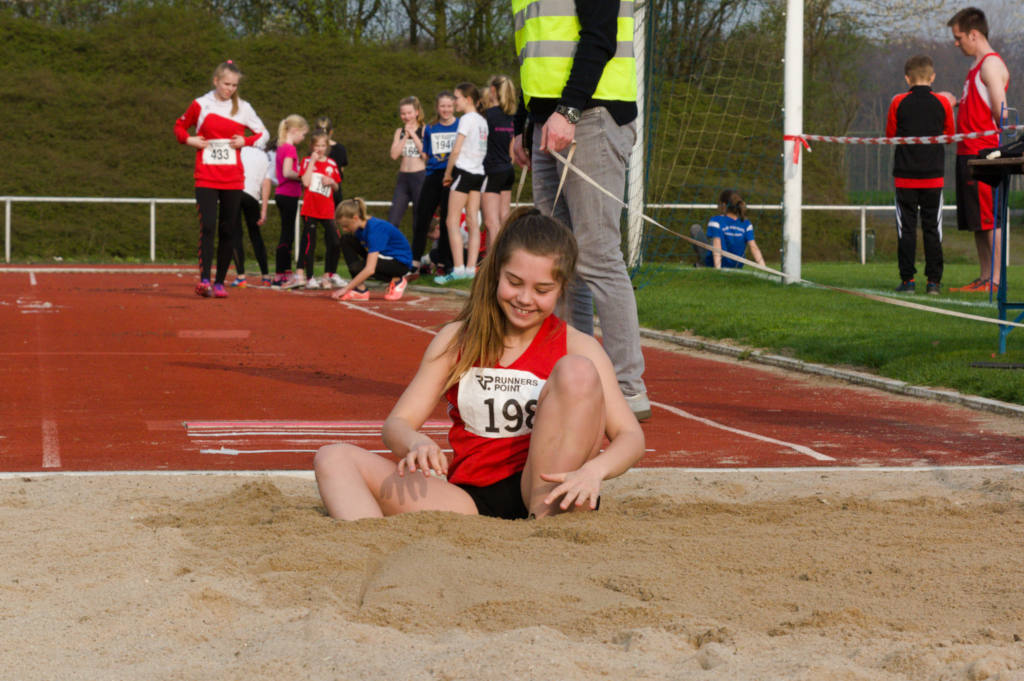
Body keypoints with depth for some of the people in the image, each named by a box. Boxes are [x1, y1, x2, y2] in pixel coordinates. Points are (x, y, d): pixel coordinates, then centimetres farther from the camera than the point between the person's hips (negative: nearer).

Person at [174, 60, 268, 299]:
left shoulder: (243, 108, 6)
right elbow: (180, 126, 18)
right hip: (206, 178, -2)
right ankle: (204, 279, -22)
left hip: (233, 180, 2)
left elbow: (263, 134, 15)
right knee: (208, 227, -16)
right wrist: (189, 139, -2)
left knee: (228, 231, 3)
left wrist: (245, 141, -3)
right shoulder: (200, 105, 3)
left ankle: (220, 282, 11)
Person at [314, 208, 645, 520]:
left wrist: (594, 470, -28)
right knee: (334, 460, -12)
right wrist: (416, 444, -19)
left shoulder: (576, 347, 4)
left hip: (547, 495, -2)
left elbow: (630, 436, -4)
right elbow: (396, 423, 8)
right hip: (470, 499, 3)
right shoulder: (457, 340, 11)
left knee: (576, 371, -21)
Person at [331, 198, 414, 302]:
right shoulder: (360, 226, -6)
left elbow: (370, 269, -37)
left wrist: (346, 289, -35)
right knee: (346, 240, -9)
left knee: (357, 267, -30)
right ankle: (360, 290, -10)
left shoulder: (375, 229, -31)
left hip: (401, 262, -9)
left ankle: (396, 280, -6)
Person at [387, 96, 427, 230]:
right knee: (392, 221, -5)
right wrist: (405, 136, -6)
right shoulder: (399, 132, 11)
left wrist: (413, 134, -10)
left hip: (420, 176, -4)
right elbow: (394, 155, -1)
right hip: (403, 178, 4)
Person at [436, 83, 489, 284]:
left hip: (464, 171, -8)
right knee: (473, 222, 5)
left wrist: (448, 173, -3)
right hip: (479, 173, 8)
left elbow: (456, 150, -14)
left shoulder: (467, 119, -10)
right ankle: (471, 268, 2)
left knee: (452, 221, -6)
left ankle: (458, 268, -14)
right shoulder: (483, 120, 13)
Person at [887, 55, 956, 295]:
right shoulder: (943, 103, -3)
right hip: (933, 176, 1)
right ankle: (934, 280, 5)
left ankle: (907, 279, 0)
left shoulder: (898, 103, -5)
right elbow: (951, 133, 9)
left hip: (905, 176, -1)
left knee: (906, 228, 3)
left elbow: (890, 134, 4)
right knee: (932, 228, 6)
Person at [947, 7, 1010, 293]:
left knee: (989, 218, -9)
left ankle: (995, 279, -9)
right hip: (968, 152, 10)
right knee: (977, 221, 10)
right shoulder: (977, 66, 21)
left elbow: (1000, 112, -15)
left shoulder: (991, 64, -10)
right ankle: (984, 277, 13)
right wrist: (954, 102, 17)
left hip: (984, 152, -10)